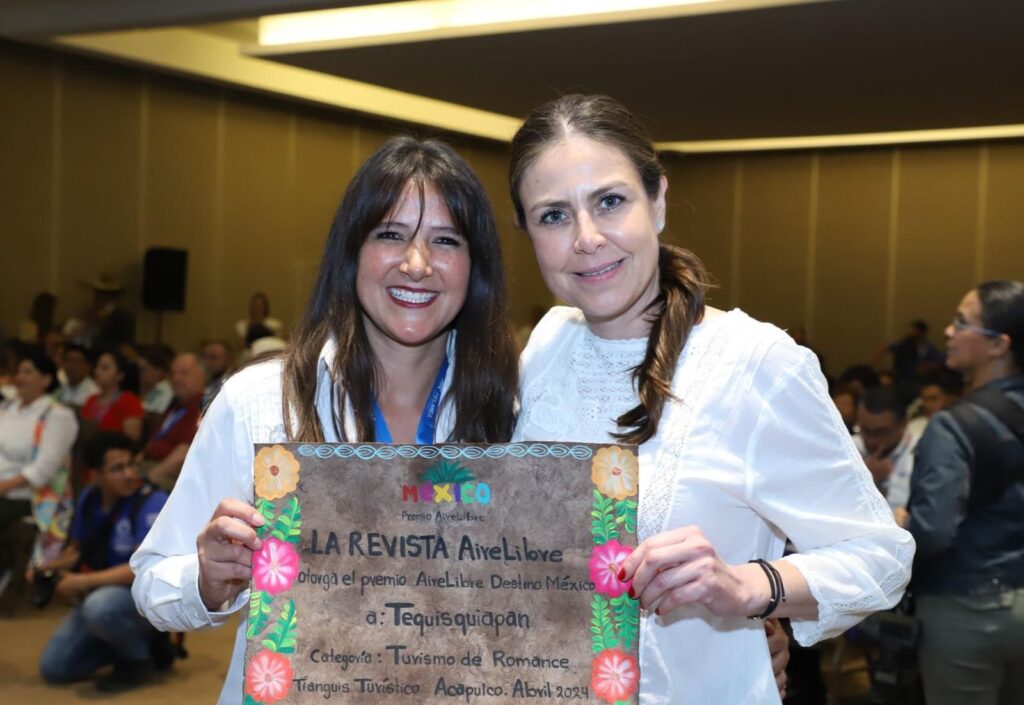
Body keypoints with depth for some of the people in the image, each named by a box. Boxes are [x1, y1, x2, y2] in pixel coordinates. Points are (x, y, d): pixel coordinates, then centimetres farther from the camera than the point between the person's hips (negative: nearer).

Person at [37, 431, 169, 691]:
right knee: (53, 668, 0)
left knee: (100, 606, -38)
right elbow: (77, 550, 16)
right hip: (101, 593, 7)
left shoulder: (152, 503, -21)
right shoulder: (88, 499, 0)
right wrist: (49, 568, -5)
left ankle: (139, 658, -9)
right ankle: (130, 639, 17)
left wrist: (82, 582, -25)